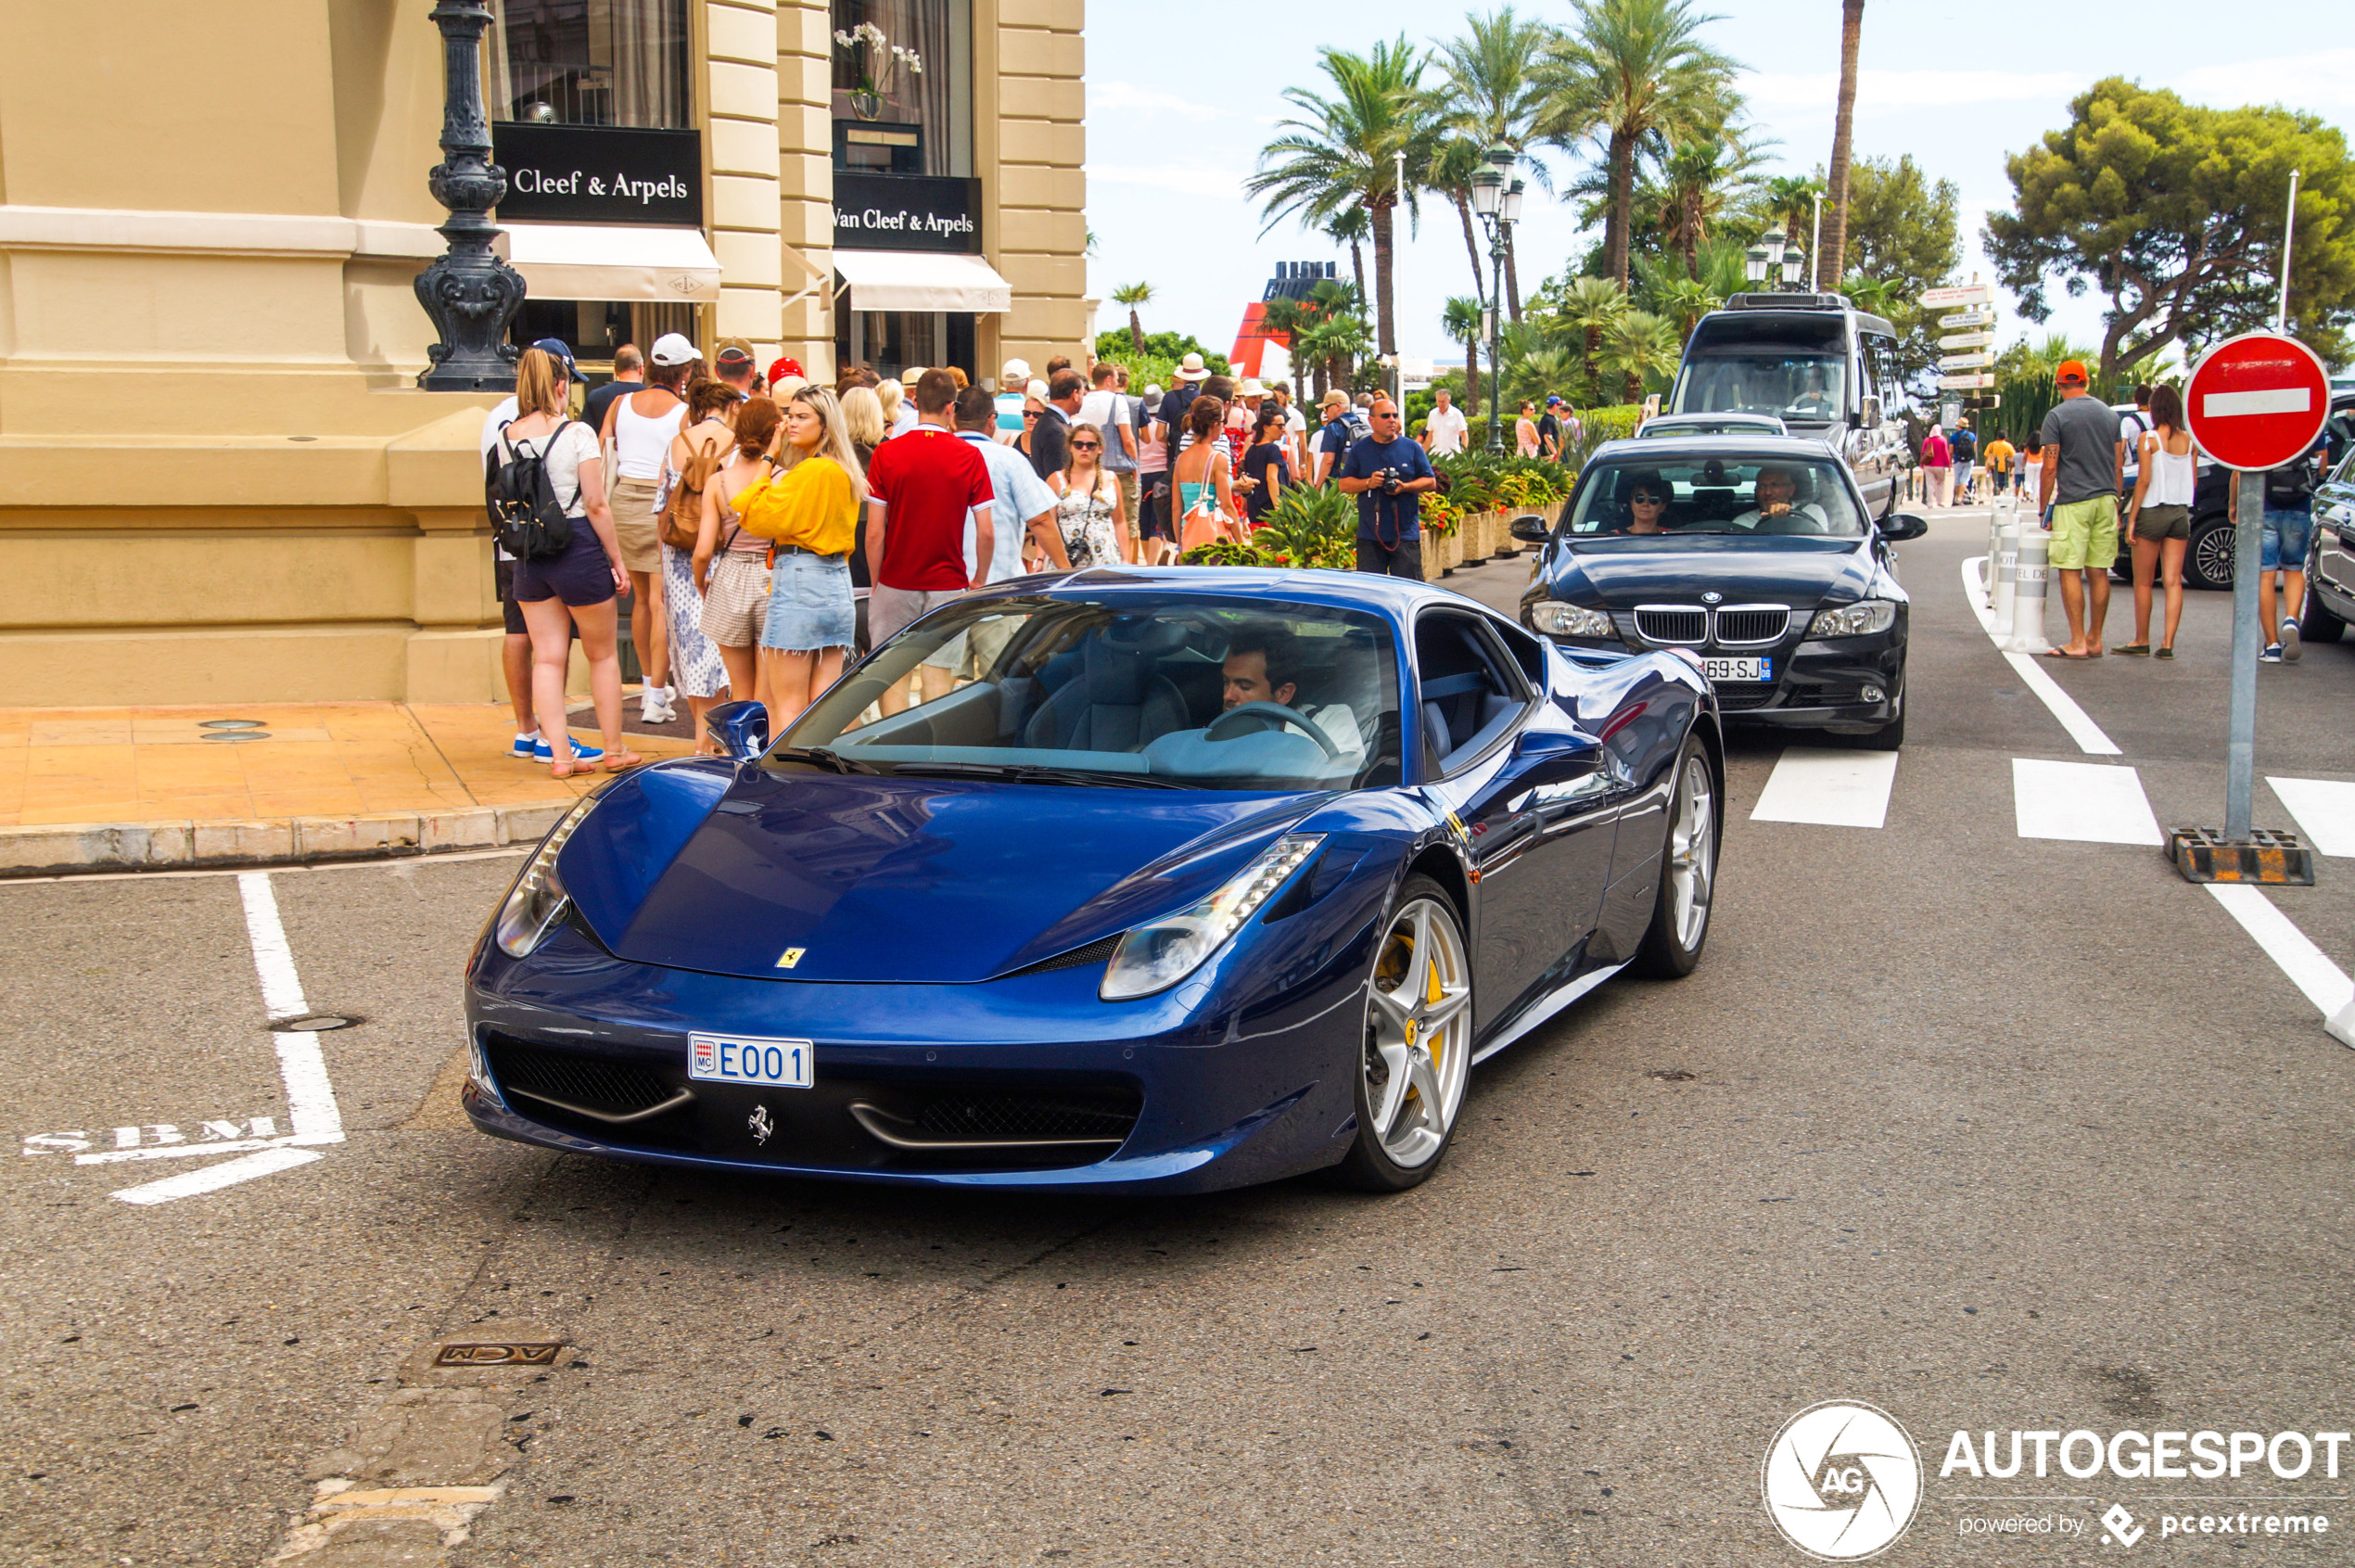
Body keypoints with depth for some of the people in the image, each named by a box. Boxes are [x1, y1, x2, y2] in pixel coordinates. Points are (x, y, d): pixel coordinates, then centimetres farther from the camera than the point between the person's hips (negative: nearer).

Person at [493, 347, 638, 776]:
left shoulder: (506, 437, 2)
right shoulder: (577, 433, -11)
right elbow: (596, 505, -11)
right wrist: (616, 559, -4)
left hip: (528, 555, 4)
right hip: (577, 548, -4)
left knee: (547, 657, 8)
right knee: (602, 655, 11)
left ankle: (560, 755, 6)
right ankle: (615, 751, 19)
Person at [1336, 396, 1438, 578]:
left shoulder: (1412, 448, 8)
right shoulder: (1360, 450, 8)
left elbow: (1431, 482, 7)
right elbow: (1344, 485, 6)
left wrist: (1405, 487, -11)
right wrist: (1368, 483, -12)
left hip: (1406, 535, 0)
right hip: (1370, 536, 0)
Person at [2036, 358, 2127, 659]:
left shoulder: (2057, 416, -5)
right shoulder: (2109, 414, 12)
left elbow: (2050, 467, -9)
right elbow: (2119, 466, 14)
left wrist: (2044, 506, -1)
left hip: (2073, 502, -6)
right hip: (2105, 500, 6)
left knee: (2070, 572, -4)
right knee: (2099, 573, 8)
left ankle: (2077, 642, -9)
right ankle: (2095, 640, 13)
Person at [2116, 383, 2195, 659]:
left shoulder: (2148, 439, -9)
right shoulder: (2188, 440, 4)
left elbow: (2144, 480, -12)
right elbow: (2194, 481, 7)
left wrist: (2132, 518, -9)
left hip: (2153, 512, -4)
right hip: (2181, 513, 4)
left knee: (2143, 582, 7)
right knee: (2173, 581, 3)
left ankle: (2141, 641, 13)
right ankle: (2167, 644, -1)